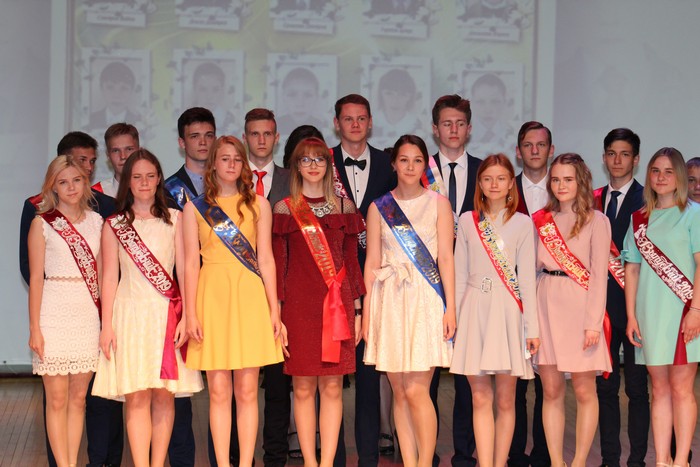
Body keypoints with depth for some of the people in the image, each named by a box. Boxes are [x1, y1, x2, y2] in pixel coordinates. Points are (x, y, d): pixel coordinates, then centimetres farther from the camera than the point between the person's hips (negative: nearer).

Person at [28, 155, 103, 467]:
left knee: (79, 397, 7)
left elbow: (101, 273, 11)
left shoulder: (96, 221, 9)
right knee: (57, 398, -1)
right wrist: (34, 328, -7)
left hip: (88, 314, 3)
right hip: (55, 313, -3)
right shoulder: (42, 223, 0)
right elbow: (35, 278, -2)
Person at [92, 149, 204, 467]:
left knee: (164, 394, 0)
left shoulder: (174, 220, 7)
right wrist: (106, 326, 1)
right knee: (136, 397, -5)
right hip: (130, 313, 0)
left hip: (166, 314, 0)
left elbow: (185, 270, 4)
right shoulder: (114, 225, 8)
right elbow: (109, 277, 7)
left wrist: (186, 317, -5)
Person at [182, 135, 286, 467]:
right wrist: (191, 314, -4)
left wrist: (274, 311, 2)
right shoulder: (195, 208, 8)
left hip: (249, 296, 0)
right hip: (213, 296, 0)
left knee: (246, 391, 0)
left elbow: (266, 259, 7)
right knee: (219, 391, 0)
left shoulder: (257, 205, 10)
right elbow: (191, 263, 4)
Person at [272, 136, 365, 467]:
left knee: (332, 387, 0)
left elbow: (351, 259, 11)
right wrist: (276, 309, -2)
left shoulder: (343, 207, 10)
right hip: (298, 305, -1)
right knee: (303, 388, 0)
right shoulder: (285, 209, 6)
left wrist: (356, 308, 6)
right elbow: (278, 261, 4)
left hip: (336, 304, 1)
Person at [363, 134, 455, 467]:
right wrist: (367, 311, 3)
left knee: (416, 390, -11)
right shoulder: (379, 208, 10)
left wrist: (450, 307, -7)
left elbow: (446, 257, 0)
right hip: (390, 301, 3)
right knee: (399, 391, 5)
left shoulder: (438, 203, 5)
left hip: (425, 298, -3)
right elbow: (372, 262, 9)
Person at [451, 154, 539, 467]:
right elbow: (459, 274, 11)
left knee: (505, 400, 2)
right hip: (474, 309, 1)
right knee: (480, 397, -2)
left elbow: (526, 277, 3)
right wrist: (453, 317, 6)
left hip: (507, 310, -1)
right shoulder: (467, 221, 9)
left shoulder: (522, 223, 5)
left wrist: (532, 326, -1)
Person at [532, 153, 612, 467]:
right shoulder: (542, 220, 11)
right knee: (551, 391, 4)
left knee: (583, 391, 0)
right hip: (546, 307, 4)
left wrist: (594, 322, -12)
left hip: (579, 307, -4)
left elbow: (599, 275, -6)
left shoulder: (595, 221, -1)